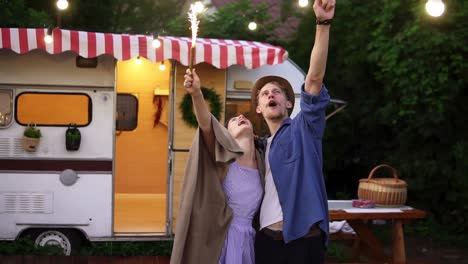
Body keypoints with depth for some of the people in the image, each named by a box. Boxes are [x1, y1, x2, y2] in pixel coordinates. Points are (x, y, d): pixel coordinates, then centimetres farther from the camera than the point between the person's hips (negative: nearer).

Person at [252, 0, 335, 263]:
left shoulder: (303, 129, -1)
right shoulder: (261, 146, 18)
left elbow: (315, 79, -15)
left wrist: (323, 24, -25)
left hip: (303, 239, -6)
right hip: (266, 239, 6)